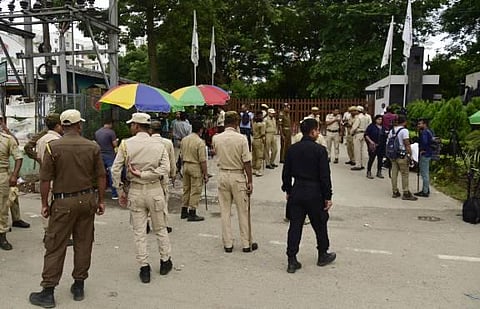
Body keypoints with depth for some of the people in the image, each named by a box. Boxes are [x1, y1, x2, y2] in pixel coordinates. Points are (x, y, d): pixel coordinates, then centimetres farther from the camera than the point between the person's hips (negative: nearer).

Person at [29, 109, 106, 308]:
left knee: (55, 246, 5)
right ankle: (78, 287, 22)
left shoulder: (53, 147, -8)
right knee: (83, 244, 12)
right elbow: (101, 176, 1)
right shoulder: (92, 147, -2)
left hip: (63, 202, -2)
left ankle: (48, 292, 12)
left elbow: (45, 179, -7)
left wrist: (44, 204, 3)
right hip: (87, 199, 3)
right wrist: (101, 200, 11)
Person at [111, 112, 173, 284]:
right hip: (155, 190, 1)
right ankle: (165, 262, 28)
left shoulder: (126, 144, -6)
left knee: (139, 232, 9)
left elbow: (116, 170, -7)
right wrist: (143, 174, -10)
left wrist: (121, 189, 3)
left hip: (135, 191, -1)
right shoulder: (159, 145, -3)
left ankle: (144, 268, 14)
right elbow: (165, 169, -13)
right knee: (160, 228, 16)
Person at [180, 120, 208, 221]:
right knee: (195, 191, 1)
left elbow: (182, 156, 12)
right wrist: (205, 174, -10)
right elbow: (202, 160, -17)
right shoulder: (200, 142, -17)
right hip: (196, 167, -7)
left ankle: (184, 212, 25)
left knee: (186, 189, 17)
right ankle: (192, 214, 5)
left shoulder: (184, 139, 5)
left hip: (185, 166, 7)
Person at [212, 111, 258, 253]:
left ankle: (227, 244, 16)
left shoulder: (216, 138, -3)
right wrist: (250, 181, -5)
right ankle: (247, 244, 16)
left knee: (225, 211, 10)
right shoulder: (241, 139, -13)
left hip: (223, 175, 3)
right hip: (238, 176, -3)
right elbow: (247, 162, -12)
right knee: (243, 211, 8)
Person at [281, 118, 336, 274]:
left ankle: (292, 261, 11)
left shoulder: (292, 149, 2)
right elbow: (325, 176, -13)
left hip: (296, 192, 4)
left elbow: (286, 173, 6)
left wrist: (288, 191, 17)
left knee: (295, 226, 8)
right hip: (314, 192, -4)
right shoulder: (320, 150, -12)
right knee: (320, 225, 15)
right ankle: (323, 255, 32)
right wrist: (328, 197, -5)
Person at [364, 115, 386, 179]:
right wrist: (370, 141, -13)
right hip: (373, 146, -5)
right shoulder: (371, 126, -2)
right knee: (371, 159, -5)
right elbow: (366, 135, -3)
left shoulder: (383, 127, 11)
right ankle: (368, 172, 3)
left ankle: (379, 172, 19)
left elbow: (385, 136, 20)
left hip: (381, 146, 5)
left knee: (380, 159, 8)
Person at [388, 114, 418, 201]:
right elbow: (407, 144, -14)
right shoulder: (404, 130, -10)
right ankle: (406, 193, 1)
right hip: (402, 155, -7)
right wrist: (410, 154, -10)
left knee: (394, 174, 9)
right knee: (404, 174, -1)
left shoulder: (391, 131, 10)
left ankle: (395, 192, 14)